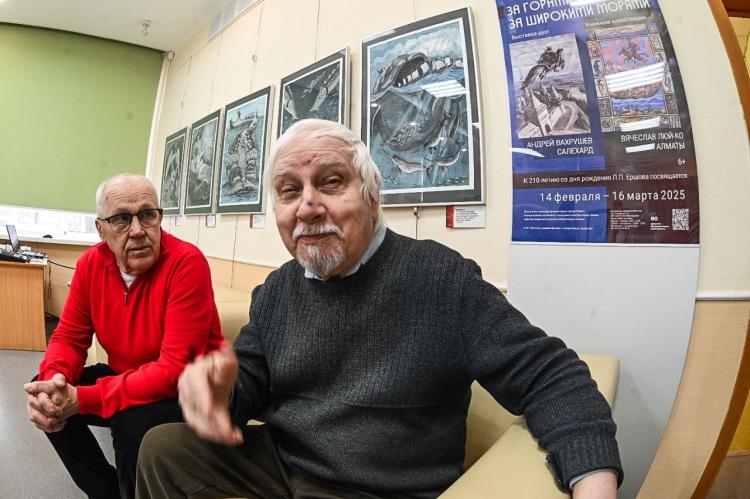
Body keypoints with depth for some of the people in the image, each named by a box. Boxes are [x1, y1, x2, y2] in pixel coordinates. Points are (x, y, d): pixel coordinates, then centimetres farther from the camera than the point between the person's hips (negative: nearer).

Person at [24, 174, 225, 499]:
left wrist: (81, 400, -30)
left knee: (133, 421, -31)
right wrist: (54, 381, -20)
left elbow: (175, 369, -29)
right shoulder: (91, 263, -4)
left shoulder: (186, 263, -26)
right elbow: (69, 337, 3)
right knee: (44, 393, -1)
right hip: (125, 378, 7)